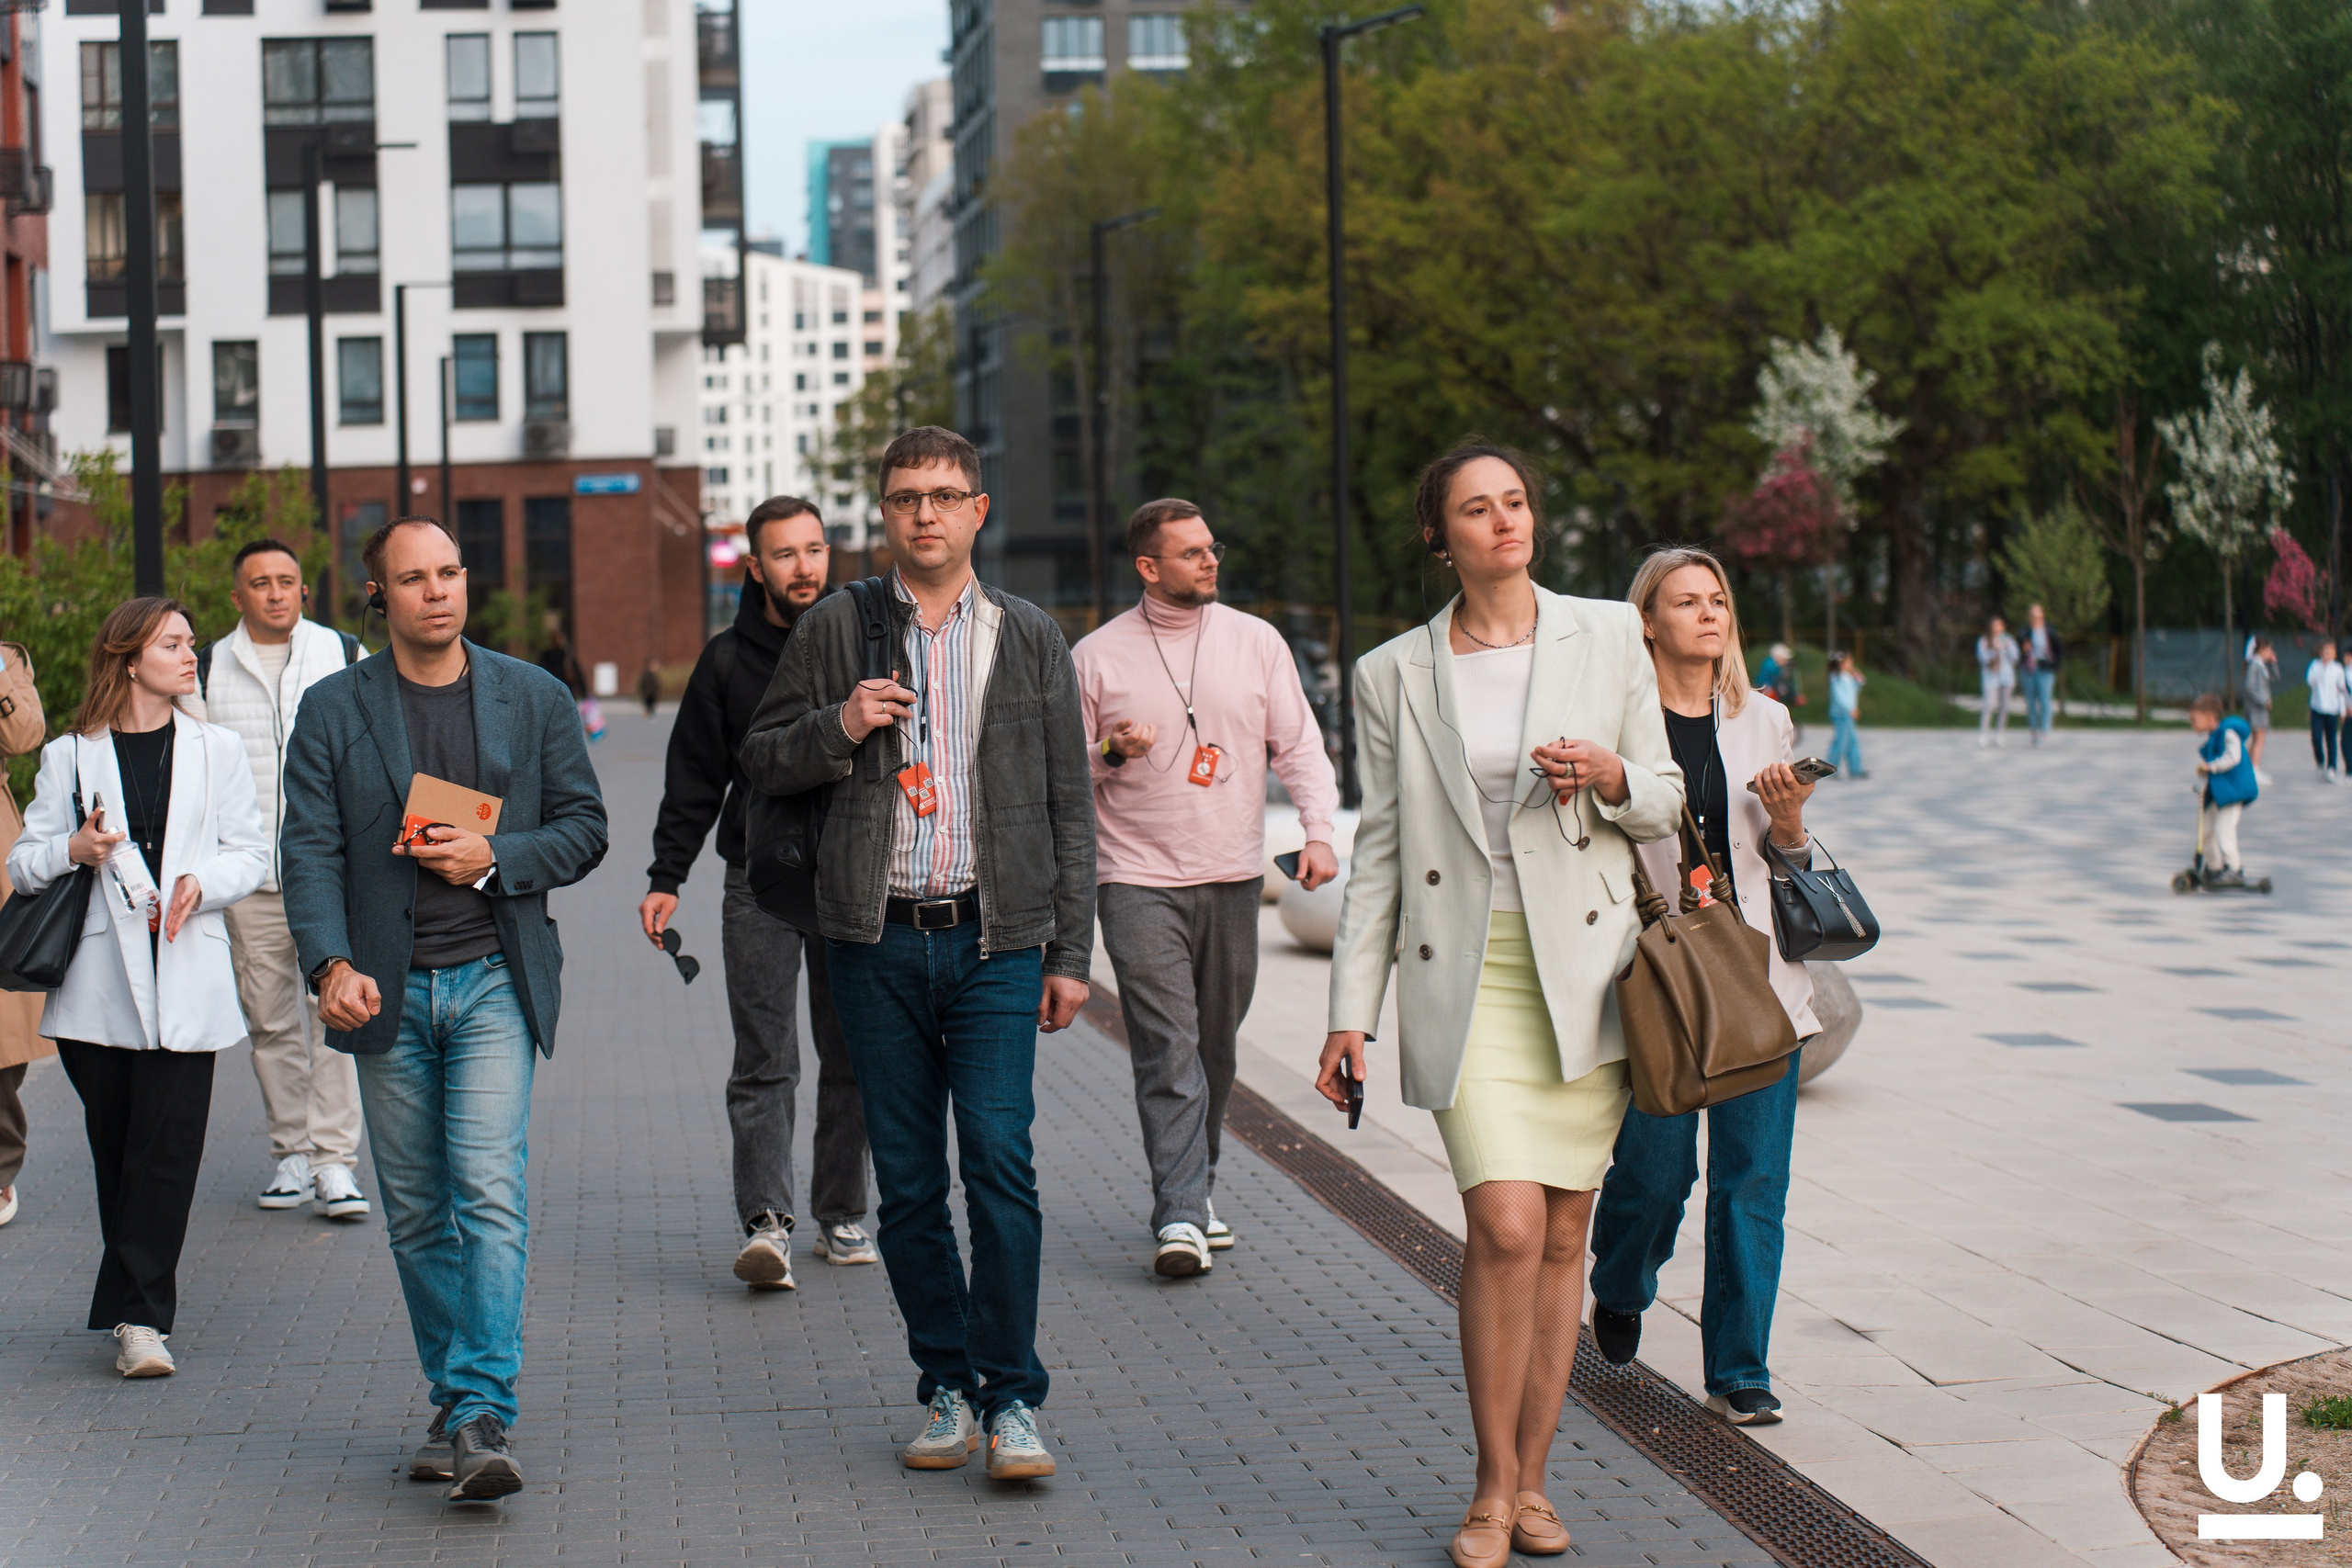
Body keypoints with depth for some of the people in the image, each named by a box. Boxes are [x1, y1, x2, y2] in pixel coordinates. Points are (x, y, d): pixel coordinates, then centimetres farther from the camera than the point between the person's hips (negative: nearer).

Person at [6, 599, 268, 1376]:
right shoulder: (70, 756, 6)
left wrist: (199, 884, -9)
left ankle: (136, 1314, -5)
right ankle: (139, 1309, 19)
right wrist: (74, 851, -12)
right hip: (99, 977, 0)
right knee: (115, 1149, 6)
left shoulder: (216, 750, 9)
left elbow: (251, 853, 10)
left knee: (167, 1151, -9)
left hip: (186, 977, 0)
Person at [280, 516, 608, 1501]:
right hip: (387, 990, 2)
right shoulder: (332, 709, 4)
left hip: (495, 981, -1)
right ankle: (454, 1400, 23)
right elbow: (310, 852, -3)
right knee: (417, 1213, 8)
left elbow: (583, 828, 8)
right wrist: (332, 964, -19)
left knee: (490, 1189, -15)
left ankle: (482, 1418, -17)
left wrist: (494, 857, -11)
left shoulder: (533, 697, 6)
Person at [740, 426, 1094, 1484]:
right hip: (878, 940, 1)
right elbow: (761, 761, 12)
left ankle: (1011, 1400, -4)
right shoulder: (833, 632, 8)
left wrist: (1071, 951, 4)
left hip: (994, 940, -1)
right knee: (908, 1180, 6)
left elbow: (1069, 807, 9)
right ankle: (946, 1388, 18)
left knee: (999, 1160, -12)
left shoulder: (1030, 639, 8)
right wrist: (840, 727, -9)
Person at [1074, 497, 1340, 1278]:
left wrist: (1318, 829, -7)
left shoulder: (1255, 642, 7)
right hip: (1139, 881, -3)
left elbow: (1298, 743, 7)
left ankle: (1196, 1189, 27)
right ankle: (1180, 1216, -15)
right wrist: (1110, 753, -14)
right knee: (1168, 1048, -12)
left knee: (1215, 1045, 11)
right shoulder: (1096, 656, 1)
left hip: (1233, 877, 3)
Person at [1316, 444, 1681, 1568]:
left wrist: (1613, 778, -11)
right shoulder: (1394, 674, 5)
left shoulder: (1606, 636, 6)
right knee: (1505, 1225, -15)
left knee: (1563, 1236, 5)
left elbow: (1664, 802, 12)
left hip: (1585, 968, 2)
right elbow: (1378, 848, 6)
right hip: (1464, 977, -2)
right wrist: (1350, 1006, 1)